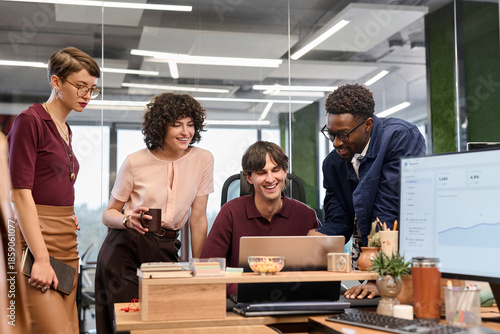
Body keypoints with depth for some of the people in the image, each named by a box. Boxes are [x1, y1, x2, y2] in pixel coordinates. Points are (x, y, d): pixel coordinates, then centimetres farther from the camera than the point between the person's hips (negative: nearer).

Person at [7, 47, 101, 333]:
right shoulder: (30, 120, -7)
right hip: (35, 241, -8)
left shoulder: (65, 130, 18)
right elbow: (21, 194, -14)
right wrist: (41, 259, -18)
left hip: (67, 242, 8)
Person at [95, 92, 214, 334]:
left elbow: (198, 219, 3)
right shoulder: (135, 162, -5)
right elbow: (108, 214, 3)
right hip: (124, 250, -2)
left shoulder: (203, 160, -1)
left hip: (166, 251, 2)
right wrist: (128, 220, -20)